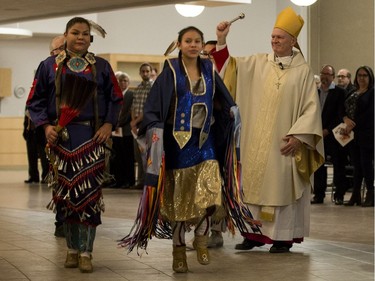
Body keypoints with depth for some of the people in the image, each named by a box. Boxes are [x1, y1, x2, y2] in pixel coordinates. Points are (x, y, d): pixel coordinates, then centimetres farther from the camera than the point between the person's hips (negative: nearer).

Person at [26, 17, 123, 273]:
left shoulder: (101, 67, 8)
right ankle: (72, 249, 17)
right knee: (66, 192, 5)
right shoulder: (49, 66, 7)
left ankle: (85, 252, 0)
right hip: (61, 137, 1)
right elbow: (35, 101, 7)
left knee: (89, 193, -5)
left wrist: (109, 124, -4)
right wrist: (46, 126, -6)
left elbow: (116, 99, 10)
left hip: (92, 137, 0)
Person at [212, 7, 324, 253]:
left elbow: (311, 107, -4)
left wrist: (297, 136, -13)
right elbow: (229, 66, 6)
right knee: (254, 184, 5)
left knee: (281, 186, -1)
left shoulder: (303, 71, -2)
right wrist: (221, 42, -9)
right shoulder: (258, 63, 7)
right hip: (256, 143, 3)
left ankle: (283, 237, 5)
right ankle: (253, 233, 11)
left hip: (282, 143, -3)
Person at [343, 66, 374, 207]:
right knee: (357, 164, 7)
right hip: (353, 134, 6)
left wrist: (353, 125, -15)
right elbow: (342, 109, 13)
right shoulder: (352, 94, 19)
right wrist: (346, 119, -9)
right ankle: (356, 195, 9)